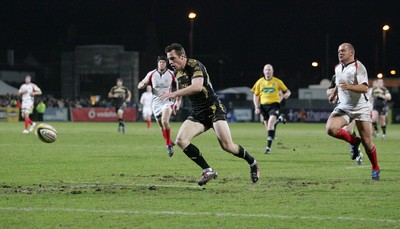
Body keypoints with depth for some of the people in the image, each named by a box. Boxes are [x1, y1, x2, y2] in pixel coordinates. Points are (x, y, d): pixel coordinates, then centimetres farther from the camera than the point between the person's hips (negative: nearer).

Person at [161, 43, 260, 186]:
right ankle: (208, 171, -11)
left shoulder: (195, 66, -16)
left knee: (227, 146, -16)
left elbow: (197, 86, -35)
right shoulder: (177, 72, 9)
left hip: (214, 109, -7)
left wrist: (174, 94, -36)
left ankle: (252, 163, 14)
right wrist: (177, 101, 15)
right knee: (181, 140, -16)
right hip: (197, 114, 7)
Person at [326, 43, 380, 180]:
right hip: (343, 108, 5)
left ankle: (375, 169, 18)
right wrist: (334, 94, 43)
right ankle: (353, 141, 5)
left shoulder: (358, 67, -12)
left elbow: (364, 88, -23)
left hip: (360, 108, -5)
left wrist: (349, 87, -37)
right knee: (331, 129, -23)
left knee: (366, 141, -3)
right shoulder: (338, 68, 9)